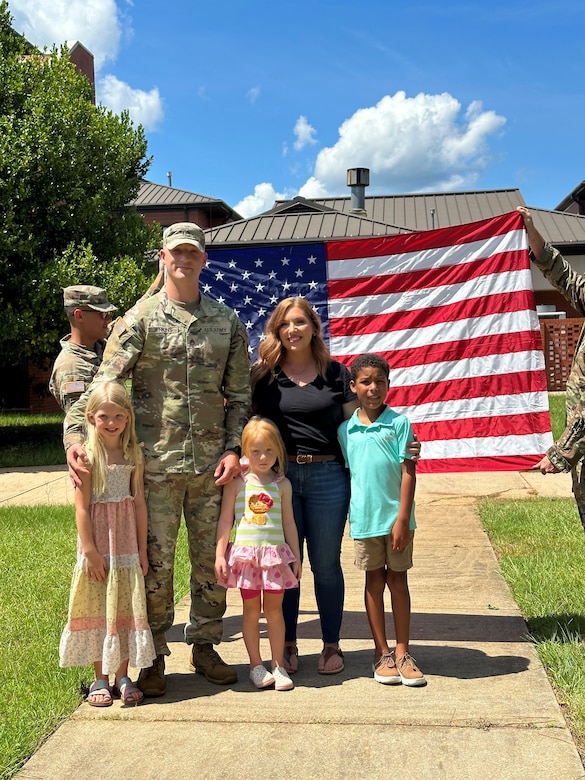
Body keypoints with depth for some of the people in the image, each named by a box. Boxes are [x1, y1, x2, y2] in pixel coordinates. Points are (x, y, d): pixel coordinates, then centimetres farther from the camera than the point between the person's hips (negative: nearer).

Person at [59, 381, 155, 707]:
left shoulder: (133, 454, 2)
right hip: (97, 541, -3)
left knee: (126, 607, 9)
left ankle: (123, 676, 21)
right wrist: (90, 551, -14)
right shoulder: (87, 454, -9)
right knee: (98, 608, 7)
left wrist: (142, 549, 3)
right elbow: (82, 507, -10)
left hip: (127, 542, 3)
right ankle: (100, 679, 20)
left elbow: (139, 503, 3)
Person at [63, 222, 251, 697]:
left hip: (210, 464, 3)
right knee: (155, 563, 3)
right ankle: (154, 657, 20)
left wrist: (234, 448, -1)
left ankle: (204, 646, 28)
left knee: (212, 560, 11)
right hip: (156, 464, -2)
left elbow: (239, 394, 10)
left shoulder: (227, 322, 9)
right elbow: (104, 383, -6)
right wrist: (74, 433, -19)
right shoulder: (139, 319, 1)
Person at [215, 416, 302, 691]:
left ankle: (278, 665, 16)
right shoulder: (236, 482, -2)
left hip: (276, 554, 1)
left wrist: (296, 556, 10)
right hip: (245, 553, -1)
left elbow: (289, 523, 10)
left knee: (273, 608, 5)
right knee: (251, 609, 7)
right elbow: (225, 520, 1)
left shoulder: (282, 484, 4)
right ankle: (256, 664, 19)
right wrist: (219, 554, -2)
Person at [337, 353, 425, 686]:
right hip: (365, 519, 2)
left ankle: (402, 652, 19)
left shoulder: (399, 423, -6)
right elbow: (345, 473, 9)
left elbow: (408, 472, -8)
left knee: (398, 582, 8)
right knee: (374, 583, 11)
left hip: (396, 518, -2)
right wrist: (350, 515, 6)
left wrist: (402, 519, -12)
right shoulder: (345, 430, 2)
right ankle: (382, 652, 22)